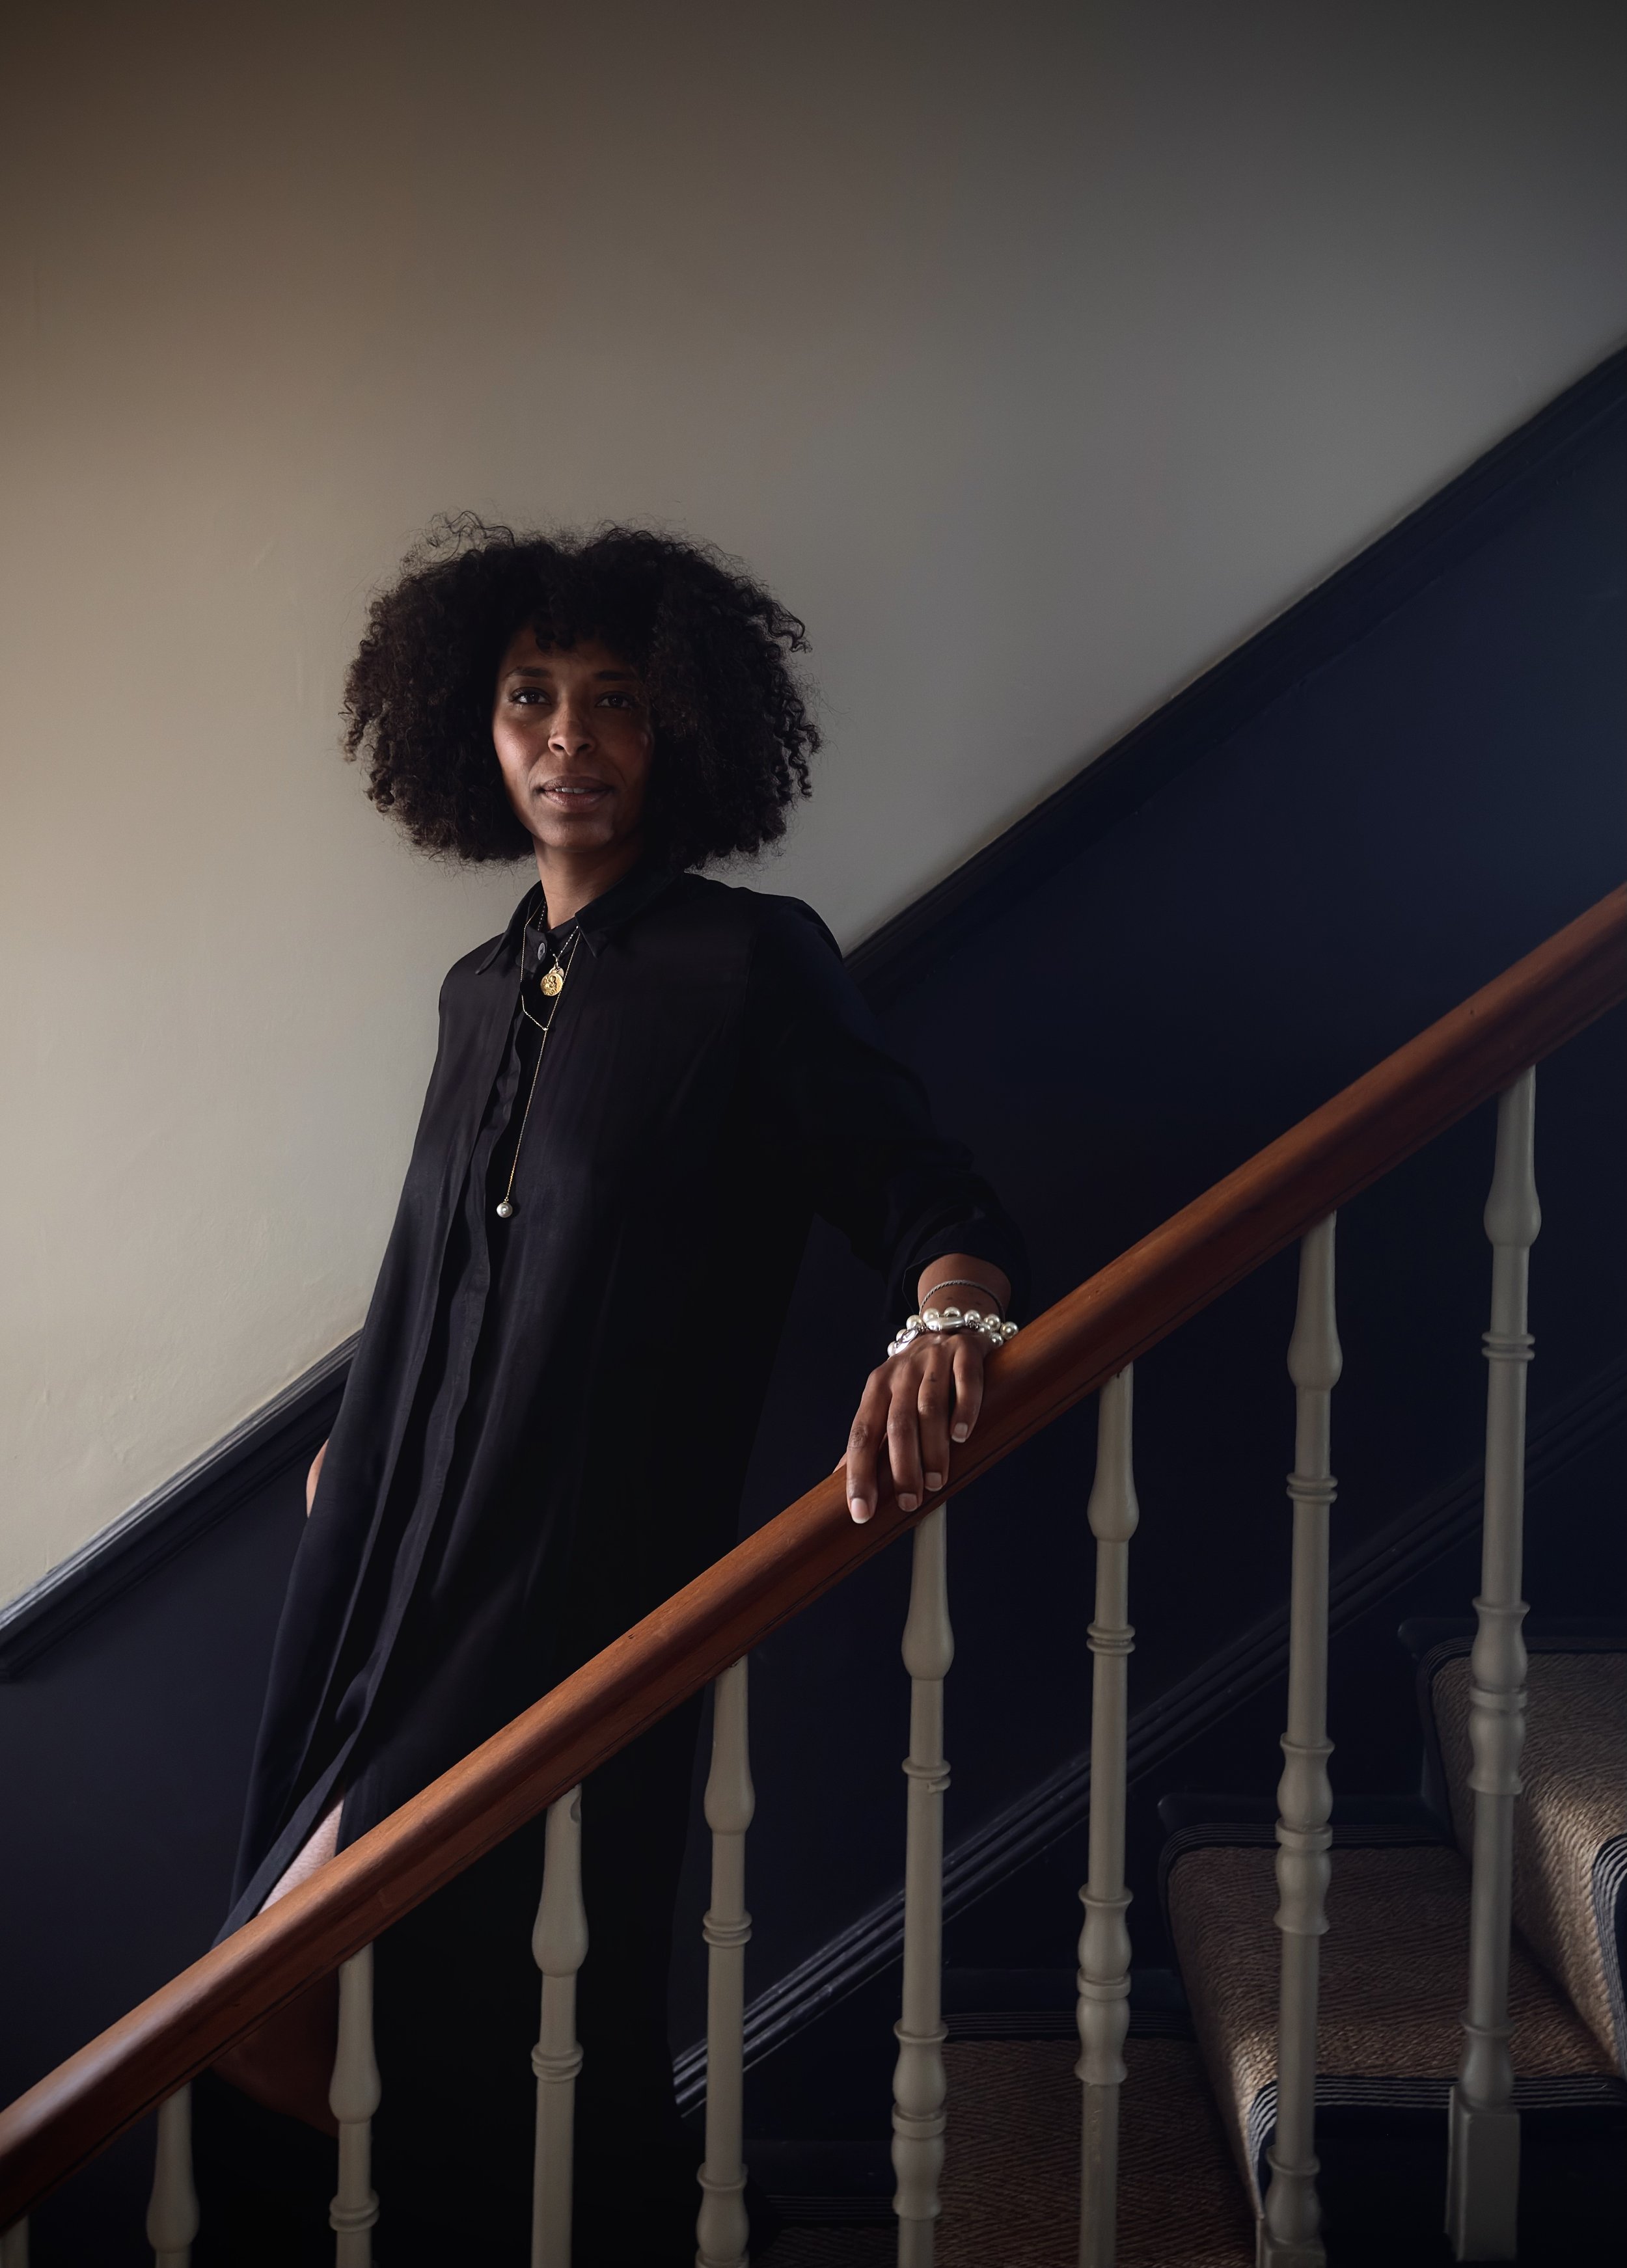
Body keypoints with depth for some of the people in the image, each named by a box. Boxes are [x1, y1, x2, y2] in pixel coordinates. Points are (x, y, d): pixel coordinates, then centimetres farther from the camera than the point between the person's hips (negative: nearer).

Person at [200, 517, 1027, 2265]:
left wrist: (947, 1317, -34)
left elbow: (919, 1187, -12)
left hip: (595, 1580, -6)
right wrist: (351, 1455, 32)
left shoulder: (752, 963, -4)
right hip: (409, 1562, 7)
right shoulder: (486, 993, 16)